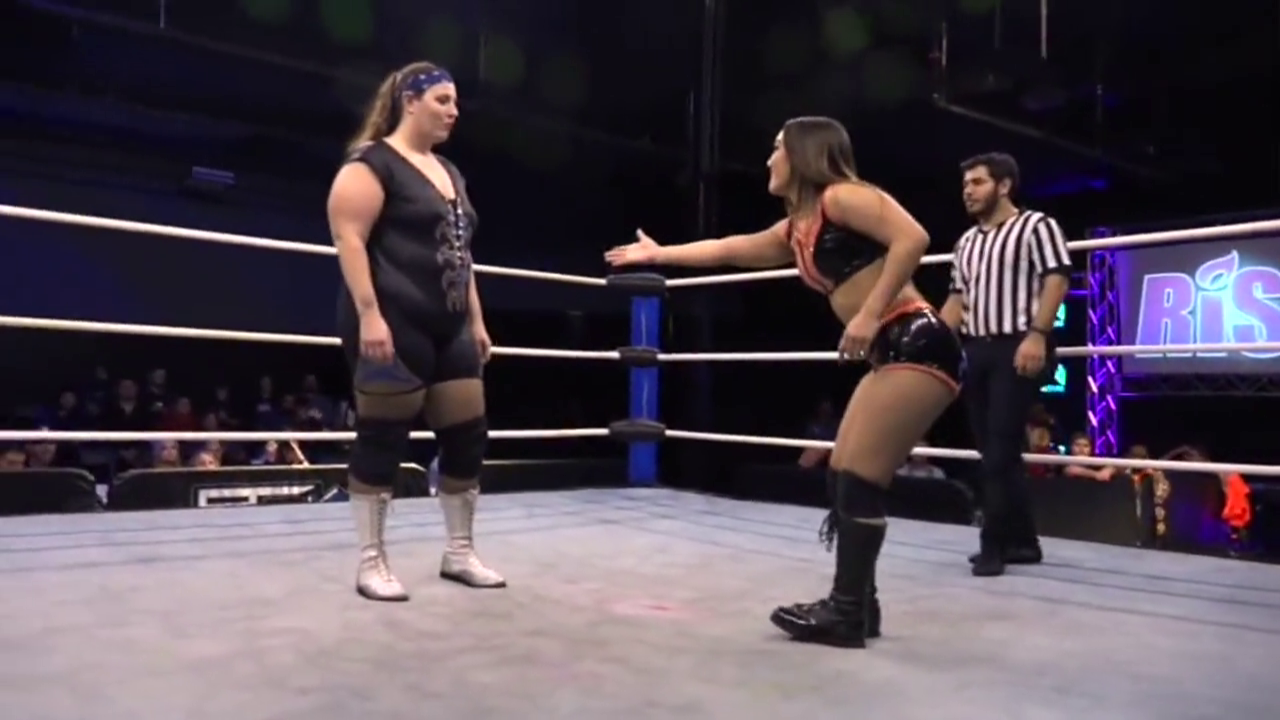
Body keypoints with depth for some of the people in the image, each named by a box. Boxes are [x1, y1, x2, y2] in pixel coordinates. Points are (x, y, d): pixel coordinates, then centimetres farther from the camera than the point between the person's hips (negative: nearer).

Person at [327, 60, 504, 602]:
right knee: (382, 440, -2)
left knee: (469, 435, 7)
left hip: (447, 328, 8)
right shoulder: (373, 162, -5)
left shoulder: (449, 173, 20)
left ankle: (460, 553, 19)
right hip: (392, 325, -8)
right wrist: (369, 315, -23)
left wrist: (476, 321, 18)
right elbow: (349, 239, -14)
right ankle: (371, 563, 10)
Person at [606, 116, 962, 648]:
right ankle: (858, 603, 16)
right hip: (892, 355, 9)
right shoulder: (796, 230, 20)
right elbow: (729, 249, 33)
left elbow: (912, 238, -20)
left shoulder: (841, 196, -6)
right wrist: (658, 254, 40)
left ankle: (847, 613, -1)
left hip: (918, 346, -9)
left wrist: (869, 315, -22)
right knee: (843, 477, 9)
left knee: (859, 480, -9)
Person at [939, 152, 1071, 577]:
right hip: (975, 351, 7)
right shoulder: (967, 241, 21)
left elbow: (1056, 280, -9)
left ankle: (994, 546, -2)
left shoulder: (1036, 225, 1)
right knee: (994, 452, 8)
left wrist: (1037, 334, -21)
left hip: (1017, 350, -7)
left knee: (1001, 450, -9)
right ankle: (1022, 541, 17)